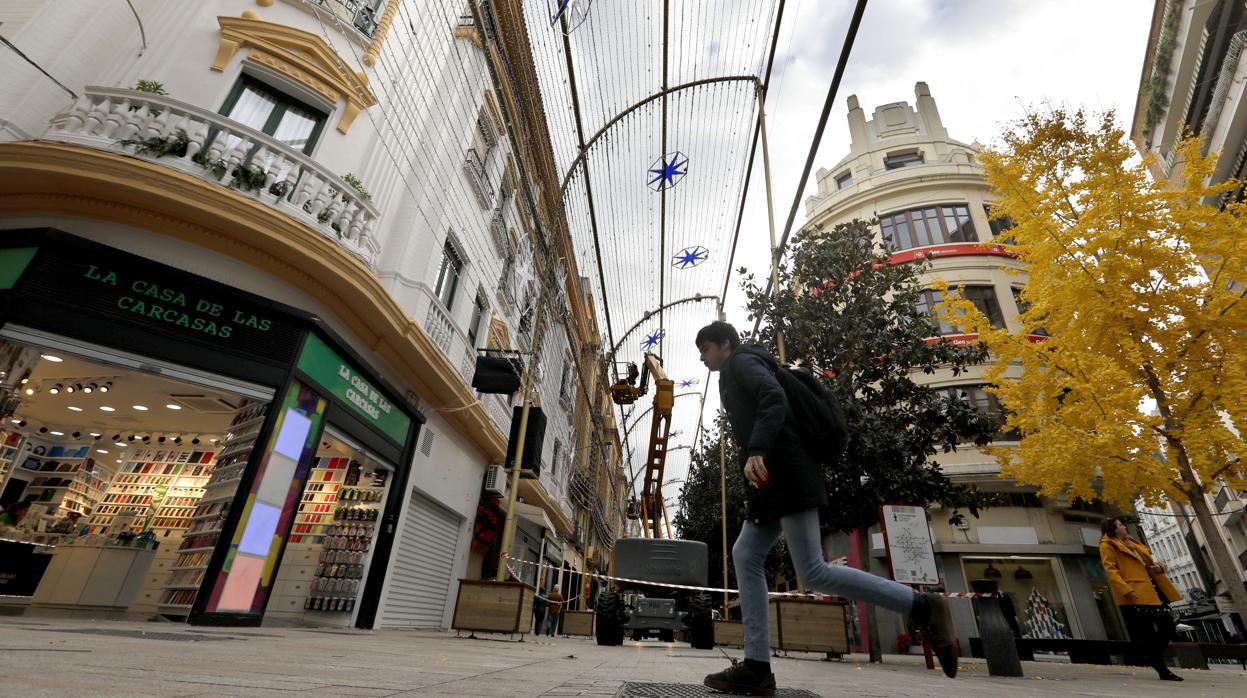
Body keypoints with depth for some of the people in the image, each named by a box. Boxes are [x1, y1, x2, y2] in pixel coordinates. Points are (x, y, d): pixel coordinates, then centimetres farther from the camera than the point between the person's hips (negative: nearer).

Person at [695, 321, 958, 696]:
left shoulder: (743, 359, 1)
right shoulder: (738, 376, 29)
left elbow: (774, 398, -19)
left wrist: (756, 452, -30)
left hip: (784, 472, -10)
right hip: (773, 479, 10)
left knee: (813, 573, -12)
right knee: (745, 556, 2)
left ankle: (923, 608, -2)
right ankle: (757, 667, 1)